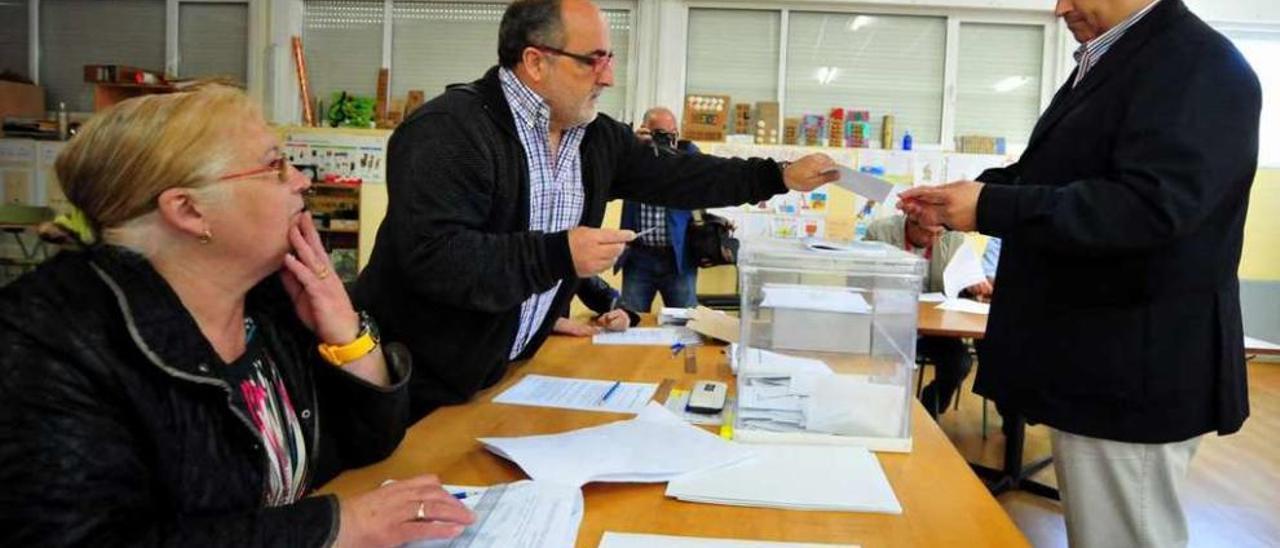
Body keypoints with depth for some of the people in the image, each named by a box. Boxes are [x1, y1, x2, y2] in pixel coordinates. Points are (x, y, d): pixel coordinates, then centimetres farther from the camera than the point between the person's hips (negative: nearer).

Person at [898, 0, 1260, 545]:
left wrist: (990, 207, -26)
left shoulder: (1200, 65, -16)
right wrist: (962, 200, 6)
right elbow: (1053, 180, 21)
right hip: (1088, 359, 10)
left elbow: (1147, 205, -29)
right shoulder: (1105, 65, 14)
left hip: (1132, 369, -10)